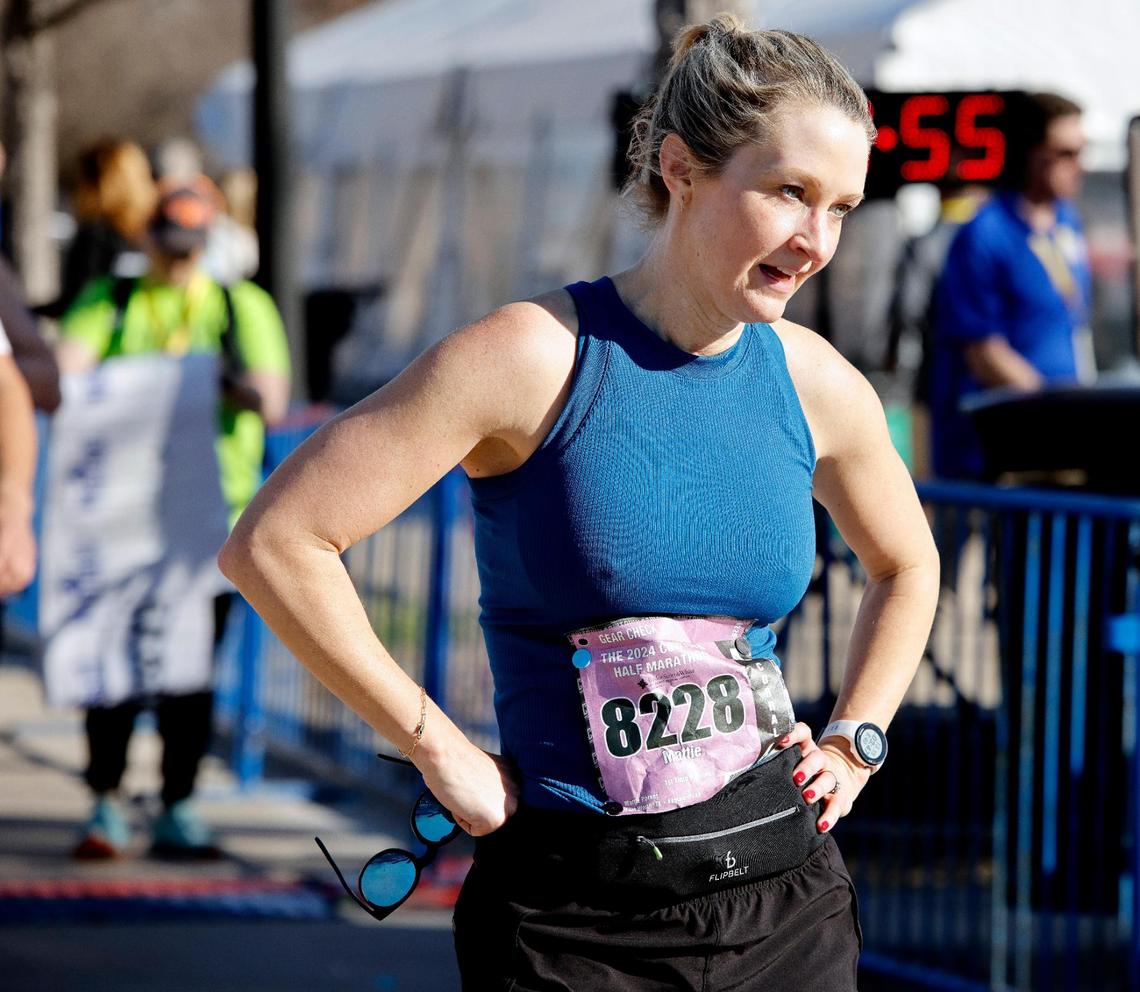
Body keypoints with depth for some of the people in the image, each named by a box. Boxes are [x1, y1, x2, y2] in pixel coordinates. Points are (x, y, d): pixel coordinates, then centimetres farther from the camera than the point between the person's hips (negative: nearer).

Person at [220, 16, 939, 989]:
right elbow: (273, 543, -16)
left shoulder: (818, 386, 3)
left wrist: (853, 745, 13)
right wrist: (439, 749, -12)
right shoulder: (538, 358, -12)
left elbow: (907, 564, 25)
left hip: (787, 899, 4)